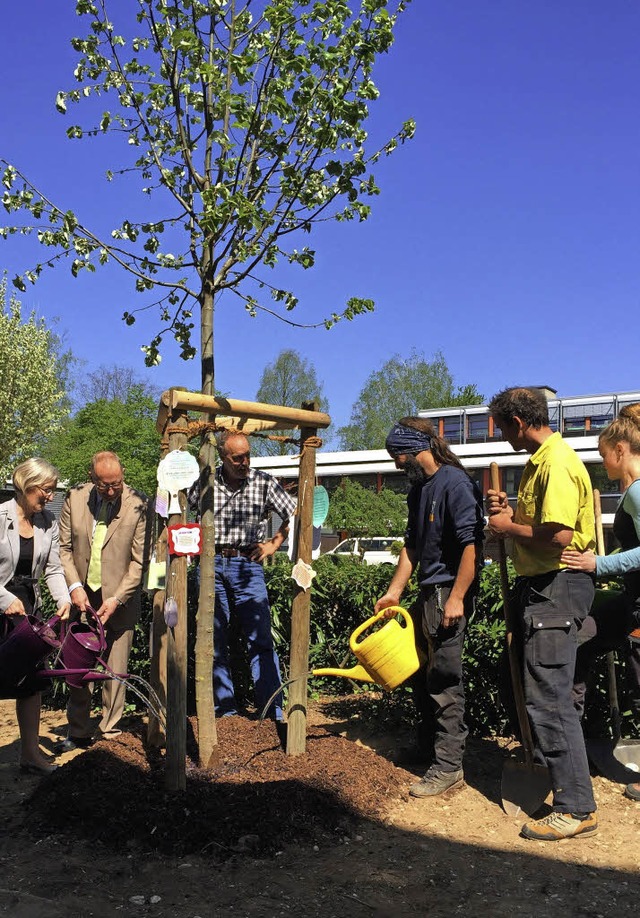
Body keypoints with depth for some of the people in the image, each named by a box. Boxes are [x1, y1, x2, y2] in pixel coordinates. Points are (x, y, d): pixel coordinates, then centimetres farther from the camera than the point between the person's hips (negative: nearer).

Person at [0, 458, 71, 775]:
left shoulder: (48, 522, 3)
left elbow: (53, 568, 3)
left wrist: (63, 598, -12)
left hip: (28, 606, 5)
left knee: (31, 679, 8)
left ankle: (30, 753, 19)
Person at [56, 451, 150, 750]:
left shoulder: (138, 505, -10)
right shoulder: (74, 499, -1)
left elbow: (140, 560, -7)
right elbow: (64, 547, 5)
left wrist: (117, 599, -12)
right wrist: (74, 586, -8)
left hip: (118, 602, -2)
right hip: (82, 599, 2)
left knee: (115, 673, 5)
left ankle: (110, 734, 21)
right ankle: (79, 733, 24)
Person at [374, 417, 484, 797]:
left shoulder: (455, 483, -14)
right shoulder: (419, 489, 14)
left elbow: (472, 543, -20)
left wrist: (456, 598, -21)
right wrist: (394, 591, 14)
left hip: (449, 593, -9)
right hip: (428, 592, 9)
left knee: (444, 680, -3)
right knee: (422, 675, 18)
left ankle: (449, 767, 7)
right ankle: (431, 746, 34)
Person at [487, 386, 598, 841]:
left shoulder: (557, 462, -19)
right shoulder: (541, 459, 15)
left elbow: (559, 536, -27)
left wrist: (509, 527, -13)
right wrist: (511, 512, 8)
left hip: (557, 587, -11)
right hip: (541, 586, 11)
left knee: (548, 697, -7)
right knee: (544, 692, 21)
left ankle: (576, 808, 3)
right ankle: (551, 768, 37)